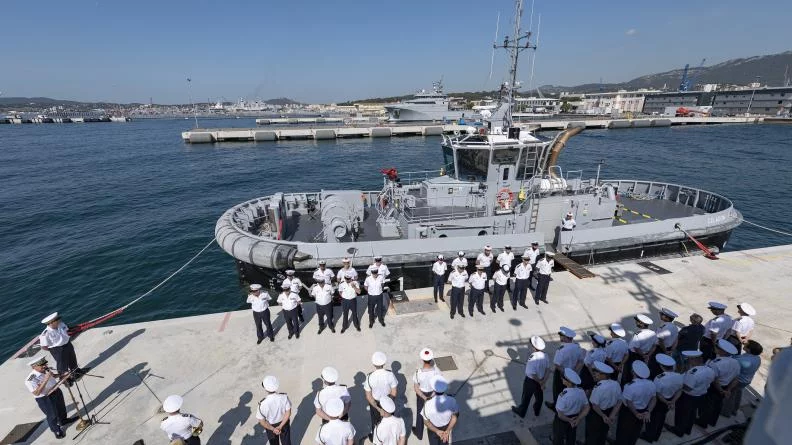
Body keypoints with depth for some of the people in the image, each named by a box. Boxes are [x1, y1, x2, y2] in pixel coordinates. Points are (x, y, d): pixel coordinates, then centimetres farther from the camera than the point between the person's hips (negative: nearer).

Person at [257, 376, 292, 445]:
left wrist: (273, 429, -12)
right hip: (284, 423, 1)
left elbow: (262, 422, -22)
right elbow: (288, 413, -20)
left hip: (271, 426, -1)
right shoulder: (284, 397, -29)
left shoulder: (263, 403, -34)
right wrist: (281, 426, -13)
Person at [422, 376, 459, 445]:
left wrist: (437, 431, -19)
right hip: (446, 428, 2)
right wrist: (447, 431, -19)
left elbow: (426, 422, -24)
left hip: (433, 429, -1)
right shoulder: (452, 401, -32)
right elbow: (454, 418, -19)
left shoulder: (428, 404, -38)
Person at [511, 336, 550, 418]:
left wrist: (540, 382, -13)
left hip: (530, 381, -6)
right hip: (540, 380, 6)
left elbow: (533, 374, -31)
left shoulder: (532, 358, -34)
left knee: (526, 397, 19)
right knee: (539, 396, 28)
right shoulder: (545, 355, -14)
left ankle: (521, 412, 42)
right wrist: (543, 382, -7)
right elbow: (548, 370, -7)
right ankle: (536, 412, 52)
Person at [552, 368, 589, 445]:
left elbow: (560, 415, -30)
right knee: (571, 439, 31)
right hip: (574, 418, 6)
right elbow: (587, 408, -7)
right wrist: (578, 419, -6)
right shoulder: (581, 391, -20)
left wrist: (569, 420, -12)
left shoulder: (564, 395, -39)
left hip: (562, 420, -5)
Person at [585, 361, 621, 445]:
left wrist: (603, 416, -14)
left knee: (592, 435, 19)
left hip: (596, 415, -6)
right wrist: (612, 415, -6)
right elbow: (619, 401, -4)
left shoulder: (598, 388, -33)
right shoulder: (616, 384, -12)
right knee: (603, 434, 30)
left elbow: (595, 406, -29)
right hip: (609, 412, 6)